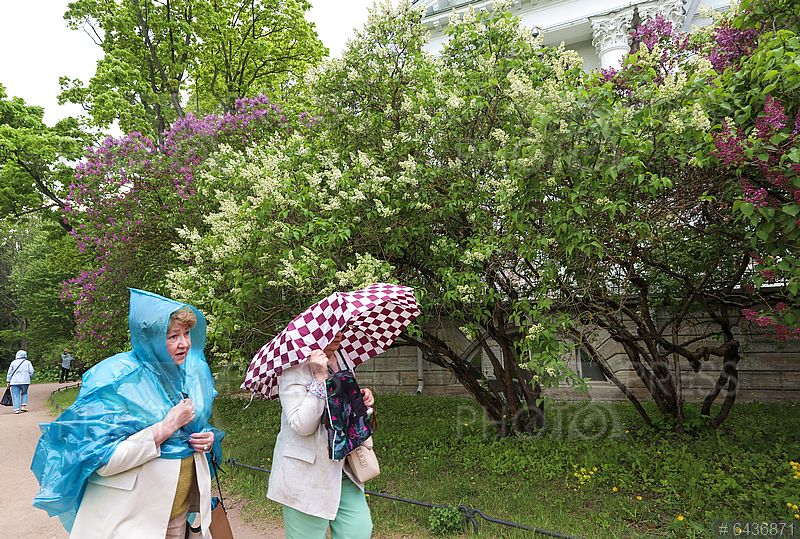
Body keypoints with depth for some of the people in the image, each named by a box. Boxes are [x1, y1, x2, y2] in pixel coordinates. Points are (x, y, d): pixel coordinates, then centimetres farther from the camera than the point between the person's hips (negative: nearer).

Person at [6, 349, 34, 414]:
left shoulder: (13, 363, 9)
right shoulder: (28, 362, 6)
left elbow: (10, 373, 9)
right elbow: (31, 371, -1)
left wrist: (8, 381, 13)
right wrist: (29, 377, 15)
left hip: (15, 381, 1)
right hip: (25, 381, 0)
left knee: (16, 395, 2)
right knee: (24, 393, 15)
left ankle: (17, 409, -3)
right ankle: (23, 406, 2)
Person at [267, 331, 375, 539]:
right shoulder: (295, 369, -15)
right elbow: (302, 426, -23)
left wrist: (363, 402, -3)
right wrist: (319, 378, -27)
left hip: (344, 470, 6)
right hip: (307, 474, -6)